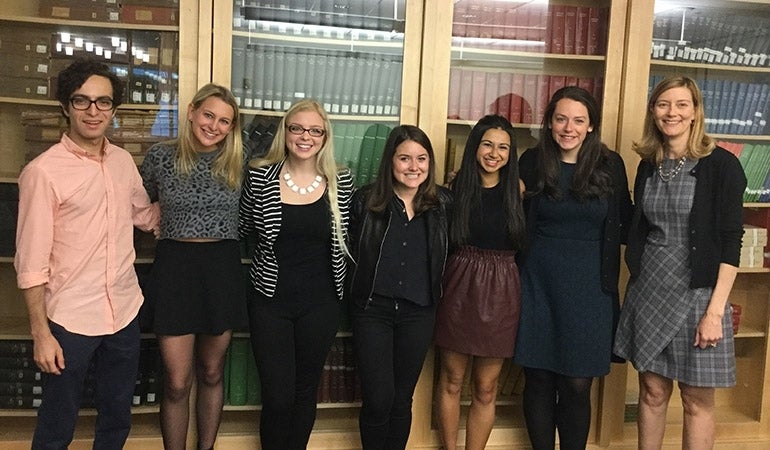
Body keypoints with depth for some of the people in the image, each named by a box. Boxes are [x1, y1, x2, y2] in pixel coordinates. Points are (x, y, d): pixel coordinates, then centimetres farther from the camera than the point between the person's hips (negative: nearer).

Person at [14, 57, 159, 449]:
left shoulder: (124, 161, 4)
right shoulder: (43, 171, -13)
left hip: (125, 312, 5)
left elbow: (145, 216, 21)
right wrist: (41, 333, -12)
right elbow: (31, 263, -12)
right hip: (70, 320, -5)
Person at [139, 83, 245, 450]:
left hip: (222, 269, 1)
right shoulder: (161, 156, -1)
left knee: (211, 373, 15)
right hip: (174, 268, -1)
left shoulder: (238, 163, 1)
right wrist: (168, 225, 4)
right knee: (176, 383, 2)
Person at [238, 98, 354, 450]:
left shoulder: (341, 182, -2)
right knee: (277, 396, 2)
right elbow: (241, 228, 7)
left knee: (305, 391, 14)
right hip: (270, 302, -1)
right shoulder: (260, 177, -5)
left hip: (321, 304, 1)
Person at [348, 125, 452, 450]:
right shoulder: (366, 200, -6)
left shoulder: (442, 203, 0)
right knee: (378, 400, -2)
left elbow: (446, 252, 10)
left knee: (402, 400, 12)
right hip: (373, 308, -2)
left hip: (419, 311, 2)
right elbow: (350, 248, 0)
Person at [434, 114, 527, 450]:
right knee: (451, 380, 10)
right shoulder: (457, 188, 1)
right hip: (459, 287, 0)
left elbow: (524, 245, 7)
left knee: (486, 389, 8)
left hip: (501, 293, 0)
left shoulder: (517, 191, 2)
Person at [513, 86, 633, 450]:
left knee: (577, 385, 3)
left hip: (589, 286, 0)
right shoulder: (531, 162, 0)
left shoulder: (610, 165, 1)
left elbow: (626, 223, 10)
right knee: (538, 379, 8)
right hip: (538, 282, 0)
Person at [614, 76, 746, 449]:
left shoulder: (721, 165, -8)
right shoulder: (648, 166, 6)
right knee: (652, 391, 13)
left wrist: (715, 310, -16)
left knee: (697, 400, 8)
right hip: (648, 291, 4)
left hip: (696, 293, -4)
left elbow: (731, 241, -11)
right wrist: (637, 286, 7)